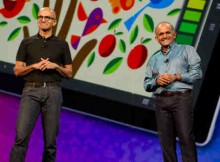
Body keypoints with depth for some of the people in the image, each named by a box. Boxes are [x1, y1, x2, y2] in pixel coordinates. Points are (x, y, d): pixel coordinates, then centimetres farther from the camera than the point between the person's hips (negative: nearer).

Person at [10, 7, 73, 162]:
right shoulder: (27, 43, 10)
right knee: (21, 136, -14)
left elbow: (69, 73, 11)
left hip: (53, 92, 1)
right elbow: (17, 71, 7)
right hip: (31, 92, -1)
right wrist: (35, 66, -10)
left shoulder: (62, 44, 10)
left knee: (50, 140, 1)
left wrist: (55, 66, -8)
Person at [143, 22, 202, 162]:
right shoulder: (154, 59, 23)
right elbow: (147, 84, 18)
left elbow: (197, 72, -1)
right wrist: (156, 81, -4)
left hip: (181, 99, -4)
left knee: (186, 138, -11)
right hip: (161, 101, 4)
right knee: (166, 140, 0)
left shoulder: (187, 50, 11)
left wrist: (176, 77, -11)